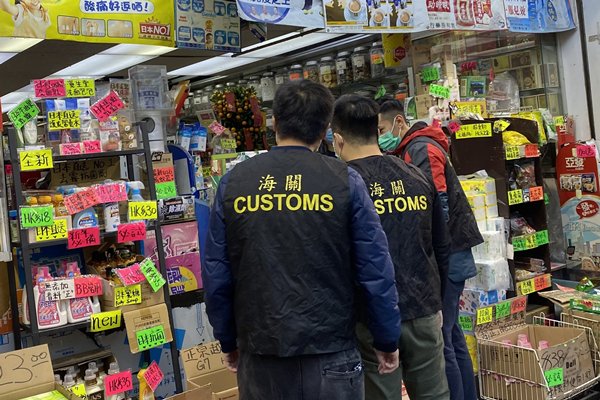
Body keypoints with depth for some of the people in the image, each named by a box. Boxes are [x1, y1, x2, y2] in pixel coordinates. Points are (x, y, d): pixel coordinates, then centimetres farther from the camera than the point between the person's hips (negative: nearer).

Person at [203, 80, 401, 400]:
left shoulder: (232, 183, -3)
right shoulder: (344, 181, -8)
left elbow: (216, 276, 0)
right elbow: (376, 271, -8)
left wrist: (228, 341, 13)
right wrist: (387, 341, 5)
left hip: (260, 354, 2)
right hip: (329, 353, -2)